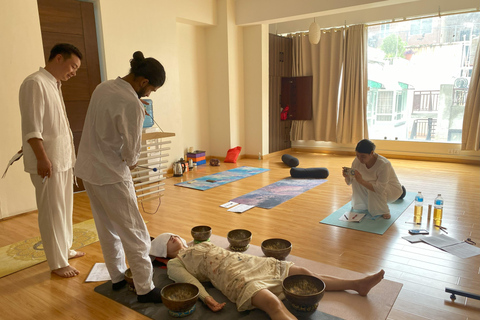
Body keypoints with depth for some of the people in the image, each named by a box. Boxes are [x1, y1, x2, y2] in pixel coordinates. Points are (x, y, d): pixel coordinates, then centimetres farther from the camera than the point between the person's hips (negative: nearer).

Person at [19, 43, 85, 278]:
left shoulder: (55, 85, 15)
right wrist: (42, 158, -22)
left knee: (64, 208, 18)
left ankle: (65, 249, 34)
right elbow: (31, 127, -19)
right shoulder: (35, 83, -13)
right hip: (47, 161, -9)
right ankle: (57, 263, 11)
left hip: (63, 159, 9)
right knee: (52, 213, 0)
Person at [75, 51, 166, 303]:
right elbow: (131, 152, -18)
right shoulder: (132, 104, -23)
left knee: (107, 228, 20)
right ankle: (144, 289, 13)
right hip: (111, 174, -9)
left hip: (87, 169, 9)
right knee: (134, 232, 2)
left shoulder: (103, 87, 4)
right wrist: (131, 162, 2)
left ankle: (117, 277, 35)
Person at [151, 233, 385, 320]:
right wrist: (205, 298, -22)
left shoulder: (202, 244, 30)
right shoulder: (174, 264, 10)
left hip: (247, 262, 8)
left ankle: (358, 284, 9)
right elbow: (190, 281, -6)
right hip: (231, 276, -8)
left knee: (303, 272, 3)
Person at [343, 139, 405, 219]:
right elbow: (349, 182, -12)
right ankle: (363, 204, 2)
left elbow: (380, 189, -39)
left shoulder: (384, 164, -35)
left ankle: (384, 211, -11)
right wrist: (346, 176, -34)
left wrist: (361, 181, -47)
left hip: (393, 189, -5)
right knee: (356, 180, -21)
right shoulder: (357, 161, -19)